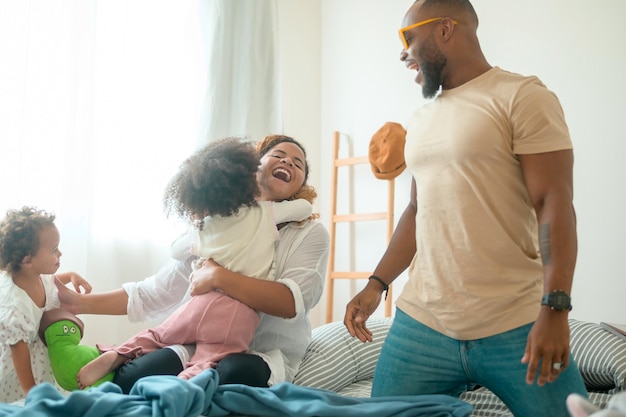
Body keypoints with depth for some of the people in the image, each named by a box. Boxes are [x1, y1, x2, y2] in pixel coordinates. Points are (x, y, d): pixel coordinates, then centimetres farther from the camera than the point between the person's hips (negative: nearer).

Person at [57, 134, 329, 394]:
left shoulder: (311, 234, 1)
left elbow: (293, 302, -17)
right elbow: (155, 294, 12)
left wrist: (217, 276, -21)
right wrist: (81, 303, 4)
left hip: (267, 355, -2)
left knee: (236, 373, -37)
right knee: (130, 377, -26)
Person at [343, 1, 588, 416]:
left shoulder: (523, 97, -4)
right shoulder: (420, 120, 17)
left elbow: (554, 204, -11)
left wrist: (554, 308, -19)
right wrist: (377, 284, 13)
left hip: (515, 329, -5)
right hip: (421, 325, 6)